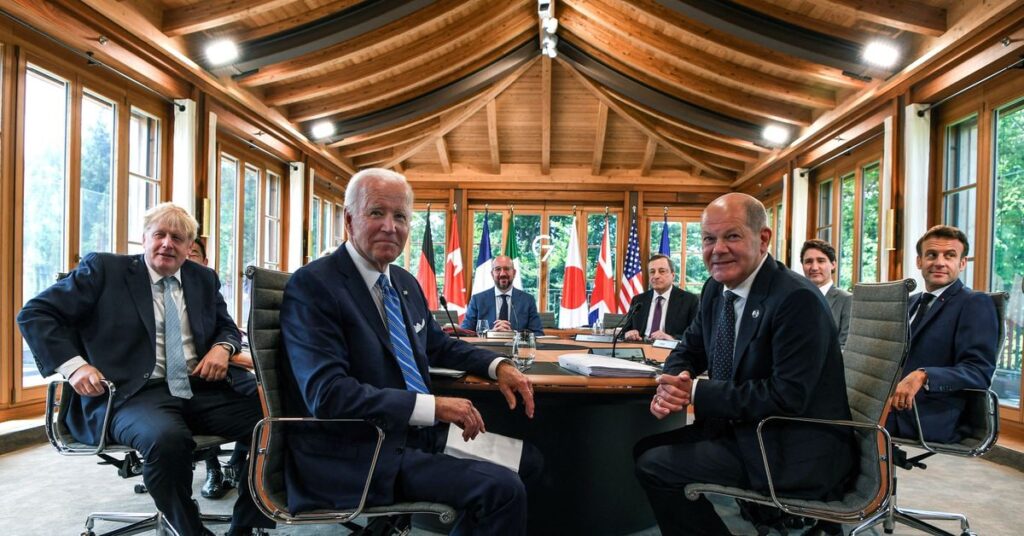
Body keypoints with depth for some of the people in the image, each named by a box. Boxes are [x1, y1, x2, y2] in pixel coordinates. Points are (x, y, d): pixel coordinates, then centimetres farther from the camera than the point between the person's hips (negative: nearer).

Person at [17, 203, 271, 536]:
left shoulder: (204, 279, 18)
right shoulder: (104, 268, 6)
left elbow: (227, 327, 28)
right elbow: (35, 314, 5)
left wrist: (222, 347, 2)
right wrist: (73, 365, -11)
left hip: (200, 389, 5)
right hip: (133, 393, -4)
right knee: (167, 438, -39)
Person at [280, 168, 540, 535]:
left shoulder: (406, 283, 11)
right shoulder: (312, 286, -14)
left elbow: (438, 345, 25)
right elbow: (327, 394, -24)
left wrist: (497, 365, 7)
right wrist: (433, 406, -26)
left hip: (420, 432, 9)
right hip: (359, 455, -9)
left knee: (528, 459, 12)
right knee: (503, 489, -21)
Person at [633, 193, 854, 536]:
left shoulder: (797, 299, -22)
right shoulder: (716, 289, 4)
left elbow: (788, 396, -26)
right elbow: (689, 350, 14)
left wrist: (697, 392, -22)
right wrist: (672, 387, -10)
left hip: (797, 452, -8)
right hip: (740, 429, 8)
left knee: (656, 466, -15)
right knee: (645, 449, 6)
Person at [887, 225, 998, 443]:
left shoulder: (976, 304, -2)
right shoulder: (910, 302, 20)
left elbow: (980, 371, -13)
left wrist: (923, 376, -29)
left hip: (934, 424, -6)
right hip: (894, 416, 6)